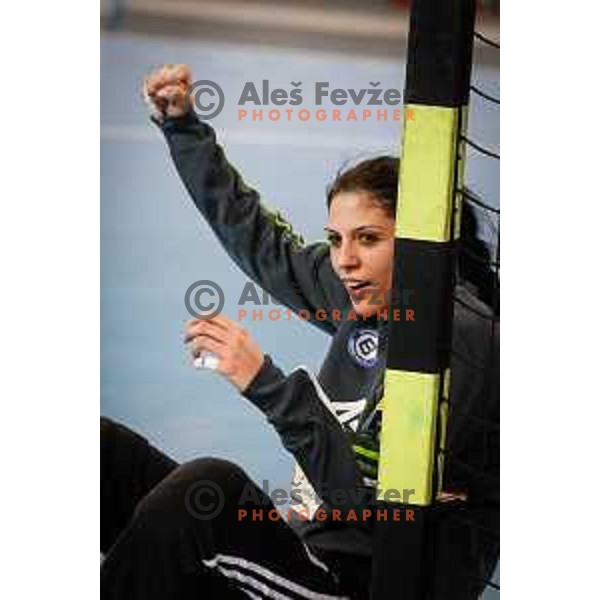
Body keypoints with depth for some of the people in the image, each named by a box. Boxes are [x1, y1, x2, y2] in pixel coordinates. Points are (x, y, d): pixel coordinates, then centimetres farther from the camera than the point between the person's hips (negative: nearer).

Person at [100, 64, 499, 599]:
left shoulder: (460, 336, -15)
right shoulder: (363, 299, 8)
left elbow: (374, 498, -24)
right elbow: (257, 236, 24)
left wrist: (266, 384, -28)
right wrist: (181, 124, 22)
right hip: (311, 557, 9)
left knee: (208, 484, -30)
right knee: (106, 447, 4)